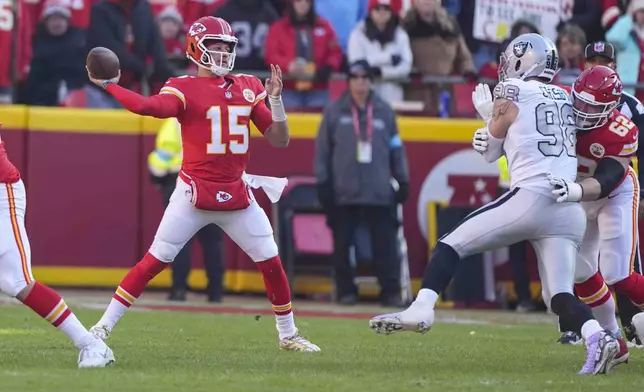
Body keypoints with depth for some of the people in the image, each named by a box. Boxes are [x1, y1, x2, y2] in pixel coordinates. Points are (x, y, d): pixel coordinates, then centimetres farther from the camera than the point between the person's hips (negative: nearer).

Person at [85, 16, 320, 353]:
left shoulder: (248, 88, 8)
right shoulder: (184, 89, -6)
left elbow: (279, 140, 6)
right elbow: (148, 106, -27)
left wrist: (275, 99, -7)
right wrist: (108, 85, -31)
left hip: (238, 195, 4)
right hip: (193, 194, -4)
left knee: (272, 263, 3)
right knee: (154, 261, -7)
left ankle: (288, 334, 20)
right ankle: (103, 326, 0)